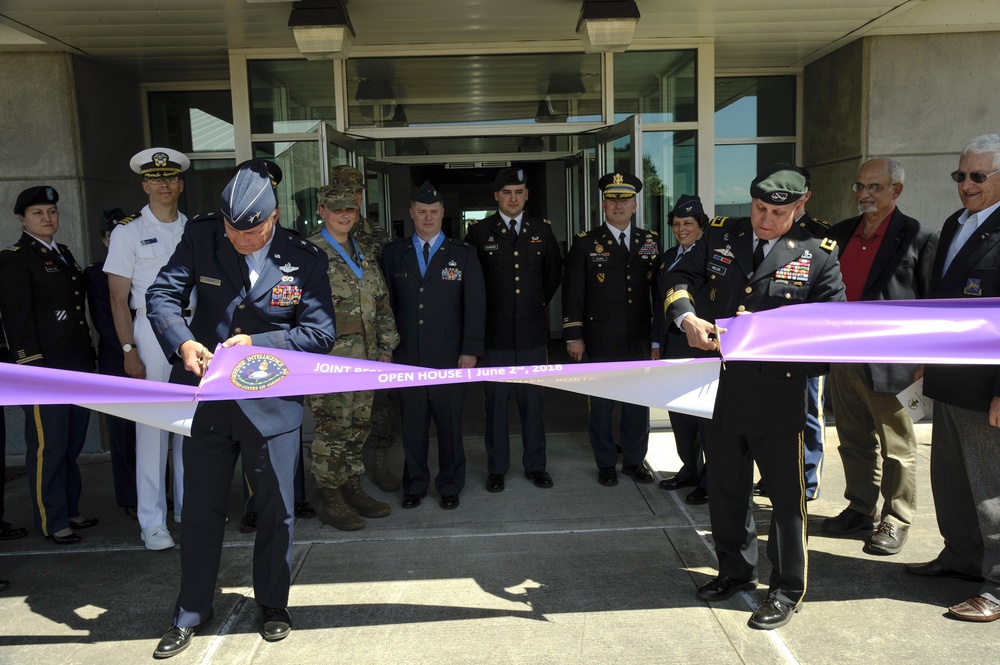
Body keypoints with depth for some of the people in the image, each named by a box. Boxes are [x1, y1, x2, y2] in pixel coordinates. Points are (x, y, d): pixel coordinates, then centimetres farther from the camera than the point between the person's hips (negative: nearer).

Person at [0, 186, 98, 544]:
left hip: (78, 366, 7)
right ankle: (51, 521, 11)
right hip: (46, 368, -7)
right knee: (47, 447, 0)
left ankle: (71, 509, 25)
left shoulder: (64, 253, 18)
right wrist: (33, 366, -16)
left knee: (73, 444, 13)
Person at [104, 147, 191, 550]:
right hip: (151, 330, -3)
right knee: (152, 425, -3)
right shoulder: (128, 232, 1)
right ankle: (152, 522, 6)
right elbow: (118, 298, -2)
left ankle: (191, 507, 21)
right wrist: (129, 351, -10)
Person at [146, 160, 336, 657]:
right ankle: (191, 614, 33)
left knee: (276, 510, 11)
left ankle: (272, 606, 34)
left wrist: (257, 344, -20)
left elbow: (320, 333, -9)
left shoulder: (305, 260, -10)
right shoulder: (201, 236, -6)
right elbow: (162, 294, -1)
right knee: (201, 508, 14)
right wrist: (182, 342, -19)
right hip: (207, 397, 2)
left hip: (271, 403, -1)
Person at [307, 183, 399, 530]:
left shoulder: (365, 255, 16)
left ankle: (353, 490, 26)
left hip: (365, 358, 7)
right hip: (329, 359, -6)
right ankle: (331, 501, 11)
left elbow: (382, 305, 17)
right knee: (332, 430, -1)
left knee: (358, 428, 13)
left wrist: (385, 348, 12)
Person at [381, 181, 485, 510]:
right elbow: (386, 303, 7)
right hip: (407, 356, 1)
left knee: (450, 424, 6)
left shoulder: (463, 254, 5)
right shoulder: (393, 253, 8)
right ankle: (414, 485, 23)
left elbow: (475, 305, 1)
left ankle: (450, 485, 22)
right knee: (412, 424, 8)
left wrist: (470, 350, -7)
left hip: (449, 356, -1)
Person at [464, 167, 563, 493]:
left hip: (533, 331, 2)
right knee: (496, 402, 6)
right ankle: (496, 468, 18)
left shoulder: (542, 229, 6)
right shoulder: (479, 231, -1)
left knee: (532, 401, 9)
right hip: (495, 332, -2)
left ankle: (535, 465, 22)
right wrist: (482, 310, 6)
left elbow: (554, 271, 20)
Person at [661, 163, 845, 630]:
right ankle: (736, 570, 37)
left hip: (779, 391, -3)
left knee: (785, 491, 7)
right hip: (722, 385, 4)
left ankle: (787, 590, 25)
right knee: (726, 486, 16)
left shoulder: (818, 253, -2)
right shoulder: (722, 236, 6)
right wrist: (688, 317, -17)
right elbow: (676, 278, 4)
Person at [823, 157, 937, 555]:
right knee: (853, 441, 16)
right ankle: (860, 509, 30)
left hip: (888, 361, -5)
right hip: (842, 358, 6)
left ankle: (896, 521, 20)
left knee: (896, 448, 7)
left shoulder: (918, 237, -6)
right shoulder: (841, 233, 11)